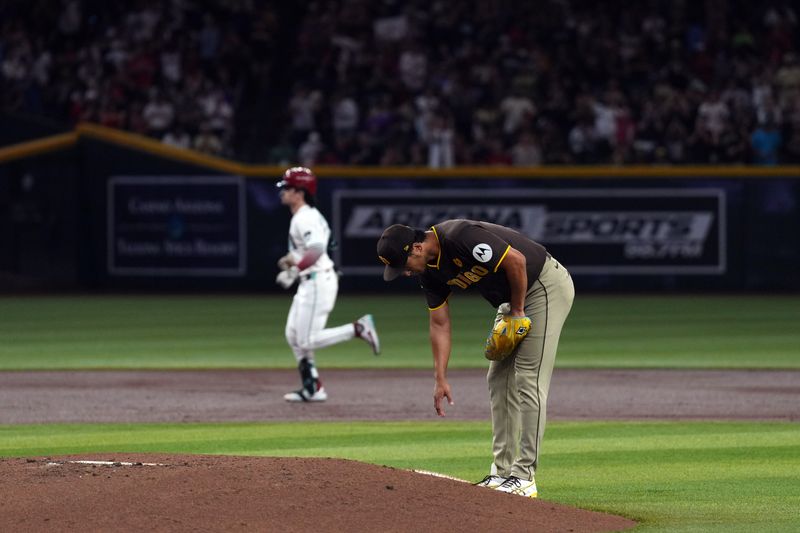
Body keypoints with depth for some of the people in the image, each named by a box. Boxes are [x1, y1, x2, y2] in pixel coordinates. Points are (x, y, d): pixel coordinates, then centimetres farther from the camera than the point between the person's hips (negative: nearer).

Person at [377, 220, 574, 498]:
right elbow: (440, 323, 6)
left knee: (528, 379, -13)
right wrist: (440, 379, 2)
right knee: (499, 379, 9)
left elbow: (517, 260, -28)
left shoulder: (461, 238, -29)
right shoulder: (429, 270, -1)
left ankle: (524, 478, -14)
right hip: (511, 298, 10)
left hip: (547, 285, -10)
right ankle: (502, 472, 14)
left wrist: (517, 310, -15)